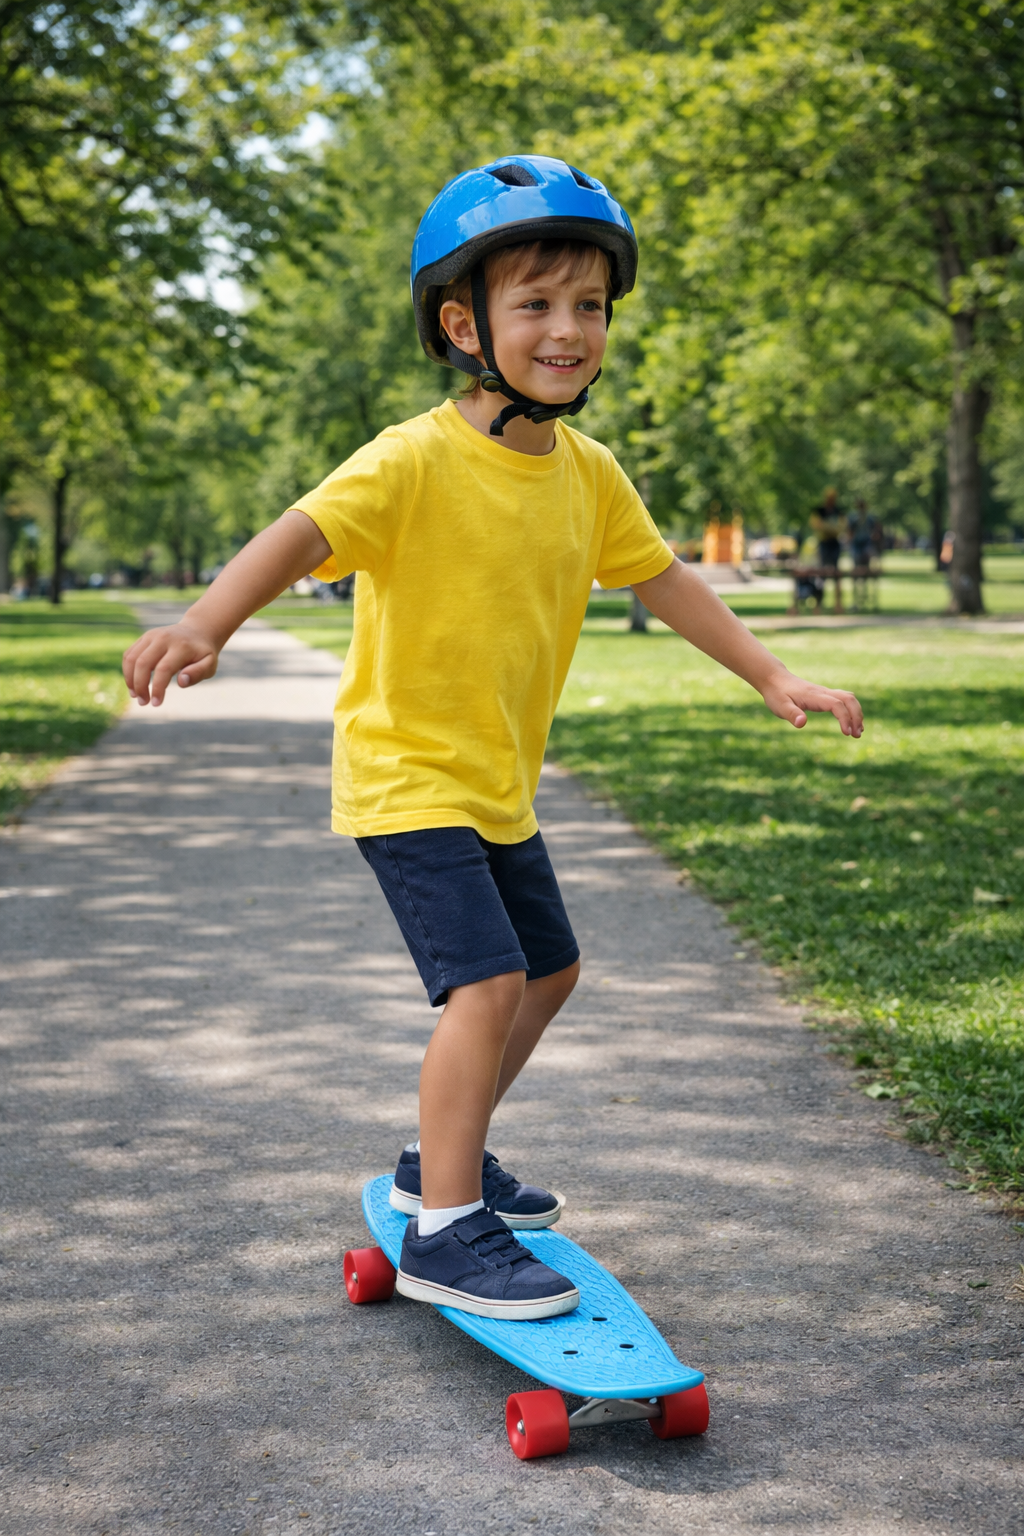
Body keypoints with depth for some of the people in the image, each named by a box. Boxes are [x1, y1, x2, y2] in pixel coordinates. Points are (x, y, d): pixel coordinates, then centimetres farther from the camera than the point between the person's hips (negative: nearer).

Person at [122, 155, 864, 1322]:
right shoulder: (416, 459, -22)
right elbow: (301, 533, -36)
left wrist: (771, 677, 10)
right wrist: (206, 624, -54)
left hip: (498, 784, 9)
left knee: (550, 968, 19)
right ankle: (445, 1231, -6)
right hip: (404, 776, -8)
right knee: (490, 980, -19)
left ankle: (443, 1159, 37)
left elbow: (661, 578, 11)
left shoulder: (587, 472, 0)